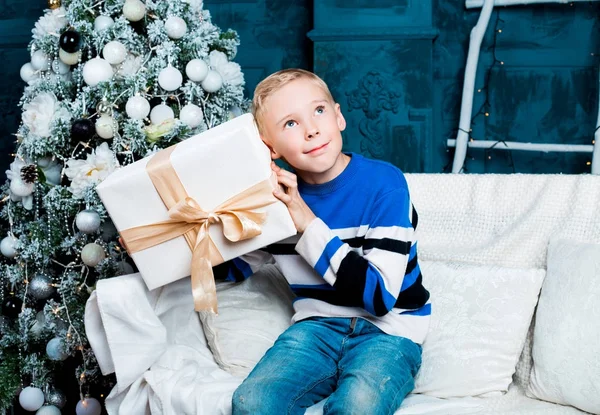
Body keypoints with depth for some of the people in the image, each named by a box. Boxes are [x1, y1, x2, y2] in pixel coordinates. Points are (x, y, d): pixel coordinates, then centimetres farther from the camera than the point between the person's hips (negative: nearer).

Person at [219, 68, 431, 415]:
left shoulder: (384, 184, -15)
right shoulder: (281, 194, -1)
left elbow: (380, 295, -21)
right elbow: (238, 266, 16)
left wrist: (309, 225, -22)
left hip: (388, 329, -4)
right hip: (319, 324, 4)